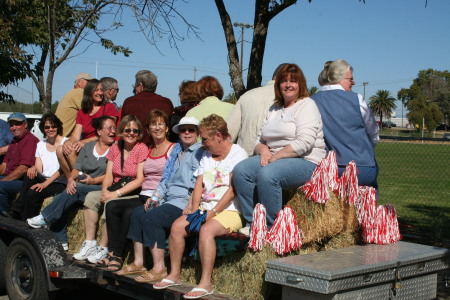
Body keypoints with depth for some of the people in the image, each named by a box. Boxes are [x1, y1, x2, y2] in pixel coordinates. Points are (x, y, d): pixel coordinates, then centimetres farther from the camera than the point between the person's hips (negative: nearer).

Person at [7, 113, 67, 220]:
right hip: (44, 181, 5)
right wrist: (34, 168, -17)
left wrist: (45, 183, -22)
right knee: (30, 175, -27)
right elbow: (39, 170, 9)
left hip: (60, 183, -5)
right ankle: (16, 213, -24)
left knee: (33, 193, -30)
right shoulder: (41, 145, 16)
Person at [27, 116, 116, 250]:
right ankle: (60, 241, -18)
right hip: (79, 187, 5)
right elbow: (77, 168, 10)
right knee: (59, 198, -21)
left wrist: (94, 180, -19)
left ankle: (44, 218, -19)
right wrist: (71, 179, -11)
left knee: (76, 189, -31)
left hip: (100, 188, -5)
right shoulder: (88, 147, 18)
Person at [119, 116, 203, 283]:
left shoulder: (200, 153, -2)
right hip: (169, 200, 9)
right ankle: (138, 263, -6)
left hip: (185, 201, -8)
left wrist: (191, 207, -19)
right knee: (137, 212, -9)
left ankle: (159, 268, -21)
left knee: (151, 217, -25)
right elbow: (165, 179, 24)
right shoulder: (176, 152, 25)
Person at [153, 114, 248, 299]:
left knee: (206, 229, -32)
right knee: (177, 226, -11)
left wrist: (212, 212, -19)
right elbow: (199, 185, 11)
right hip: (206, 208, 7)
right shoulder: (207, 156, 18)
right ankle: (174, 274, 0)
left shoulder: (238, 154, -7)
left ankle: (205, 283, -30)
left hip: (230, 210, -7)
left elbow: (233, 190, -16)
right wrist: (195, 209, -6)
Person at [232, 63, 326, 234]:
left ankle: (271, 227, -22)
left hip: (306, 162, -7)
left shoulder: (306, 105, -1)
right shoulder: (274, 109, 22)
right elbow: (259, 140, 20)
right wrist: (263, 150, -4)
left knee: (267, 174, -35)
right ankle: (252, 223, -14)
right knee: (240, 170, -18)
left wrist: (275, 157, -16)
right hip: (273, 158, 7)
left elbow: (304, 143, -15)